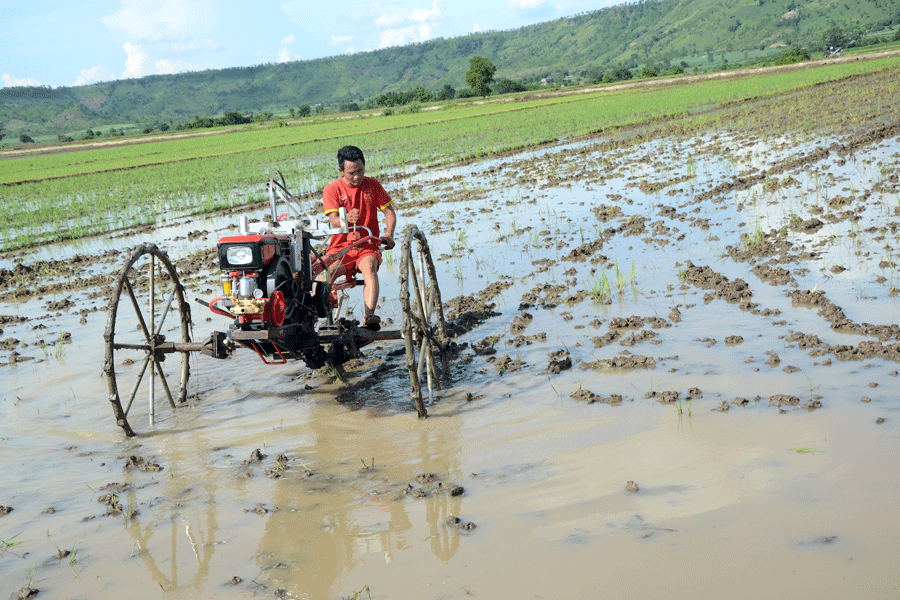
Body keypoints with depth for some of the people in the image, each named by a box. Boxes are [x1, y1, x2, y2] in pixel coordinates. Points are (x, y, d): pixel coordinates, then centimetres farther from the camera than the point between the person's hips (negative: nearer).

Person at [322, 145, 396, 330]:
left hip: (367, 247, 0)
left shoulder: (372, 185, 8)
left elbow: (389, 211, 9)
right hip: (340, 247, 0)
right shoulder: (331, 189, 1)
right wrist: (347, 219, -36)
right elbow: (334, 221, -11)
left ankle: (369, 315, -48)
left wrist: (388, 235, -11)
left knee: (369, 267, -34)